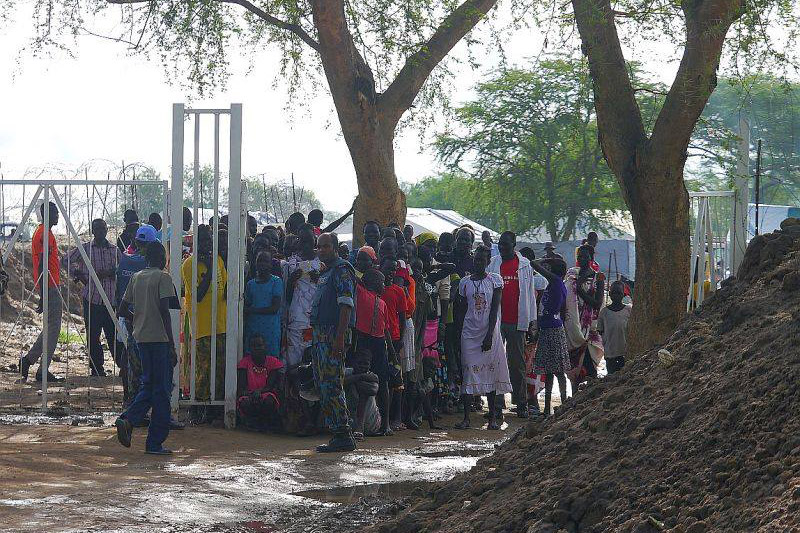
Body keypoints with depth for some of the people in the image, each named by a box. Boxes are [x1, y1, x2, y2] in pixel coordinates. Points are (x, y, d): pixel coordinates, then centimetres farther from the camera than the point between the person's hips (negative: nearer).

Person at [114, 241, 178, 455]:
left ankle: (128, 420, -7)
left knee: (148, 385, 17)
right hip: (160, 338, -6)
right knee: (161, 389, 0)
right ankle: (155, 443, 1)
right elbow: (165, 311, -15)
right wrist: (171, 345, -15)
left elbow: (123, 310, 14)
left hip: (141, 338, 7)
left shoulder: (136, 277, 12)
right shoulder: (163, 278, -7)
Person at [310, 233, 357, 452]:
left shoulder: (342, 271, -8)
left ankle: (343, 436, -12)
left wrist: (340, 337, -24)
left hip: (334, 335, -10)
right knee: (323, 385, 9)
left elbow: (346, 306, -17)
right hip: (320, 334, 10)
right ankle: (338, 432, 11)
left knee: (331, 385, -13)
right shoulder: (325, 273, 22)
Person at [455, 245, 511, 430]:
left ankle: (493, 417, 5)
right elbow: (463, 310, 12)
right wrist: (458, 333, 6)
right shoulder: (465, 283, 9)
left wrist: (489, 335, -13)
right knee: (468, 373, -4)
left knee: (491, 372, -1)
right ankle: (466, 417, -4)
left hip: (489, 332, -2)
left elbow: (494, 310, -5)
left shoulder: (495, 280, 1)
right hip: (469, 333, 2)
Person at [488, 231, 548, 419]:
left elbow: (531, 292, 7)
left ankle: (521, 403, 9)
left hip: (517, 321, 0)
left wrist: (532, 320, 4)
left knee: (518, 363, 5)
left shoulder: (525, 264, 4)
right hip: (497, 321, 0)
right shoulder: (493, 263, 4)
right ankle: (496, 404, 6)